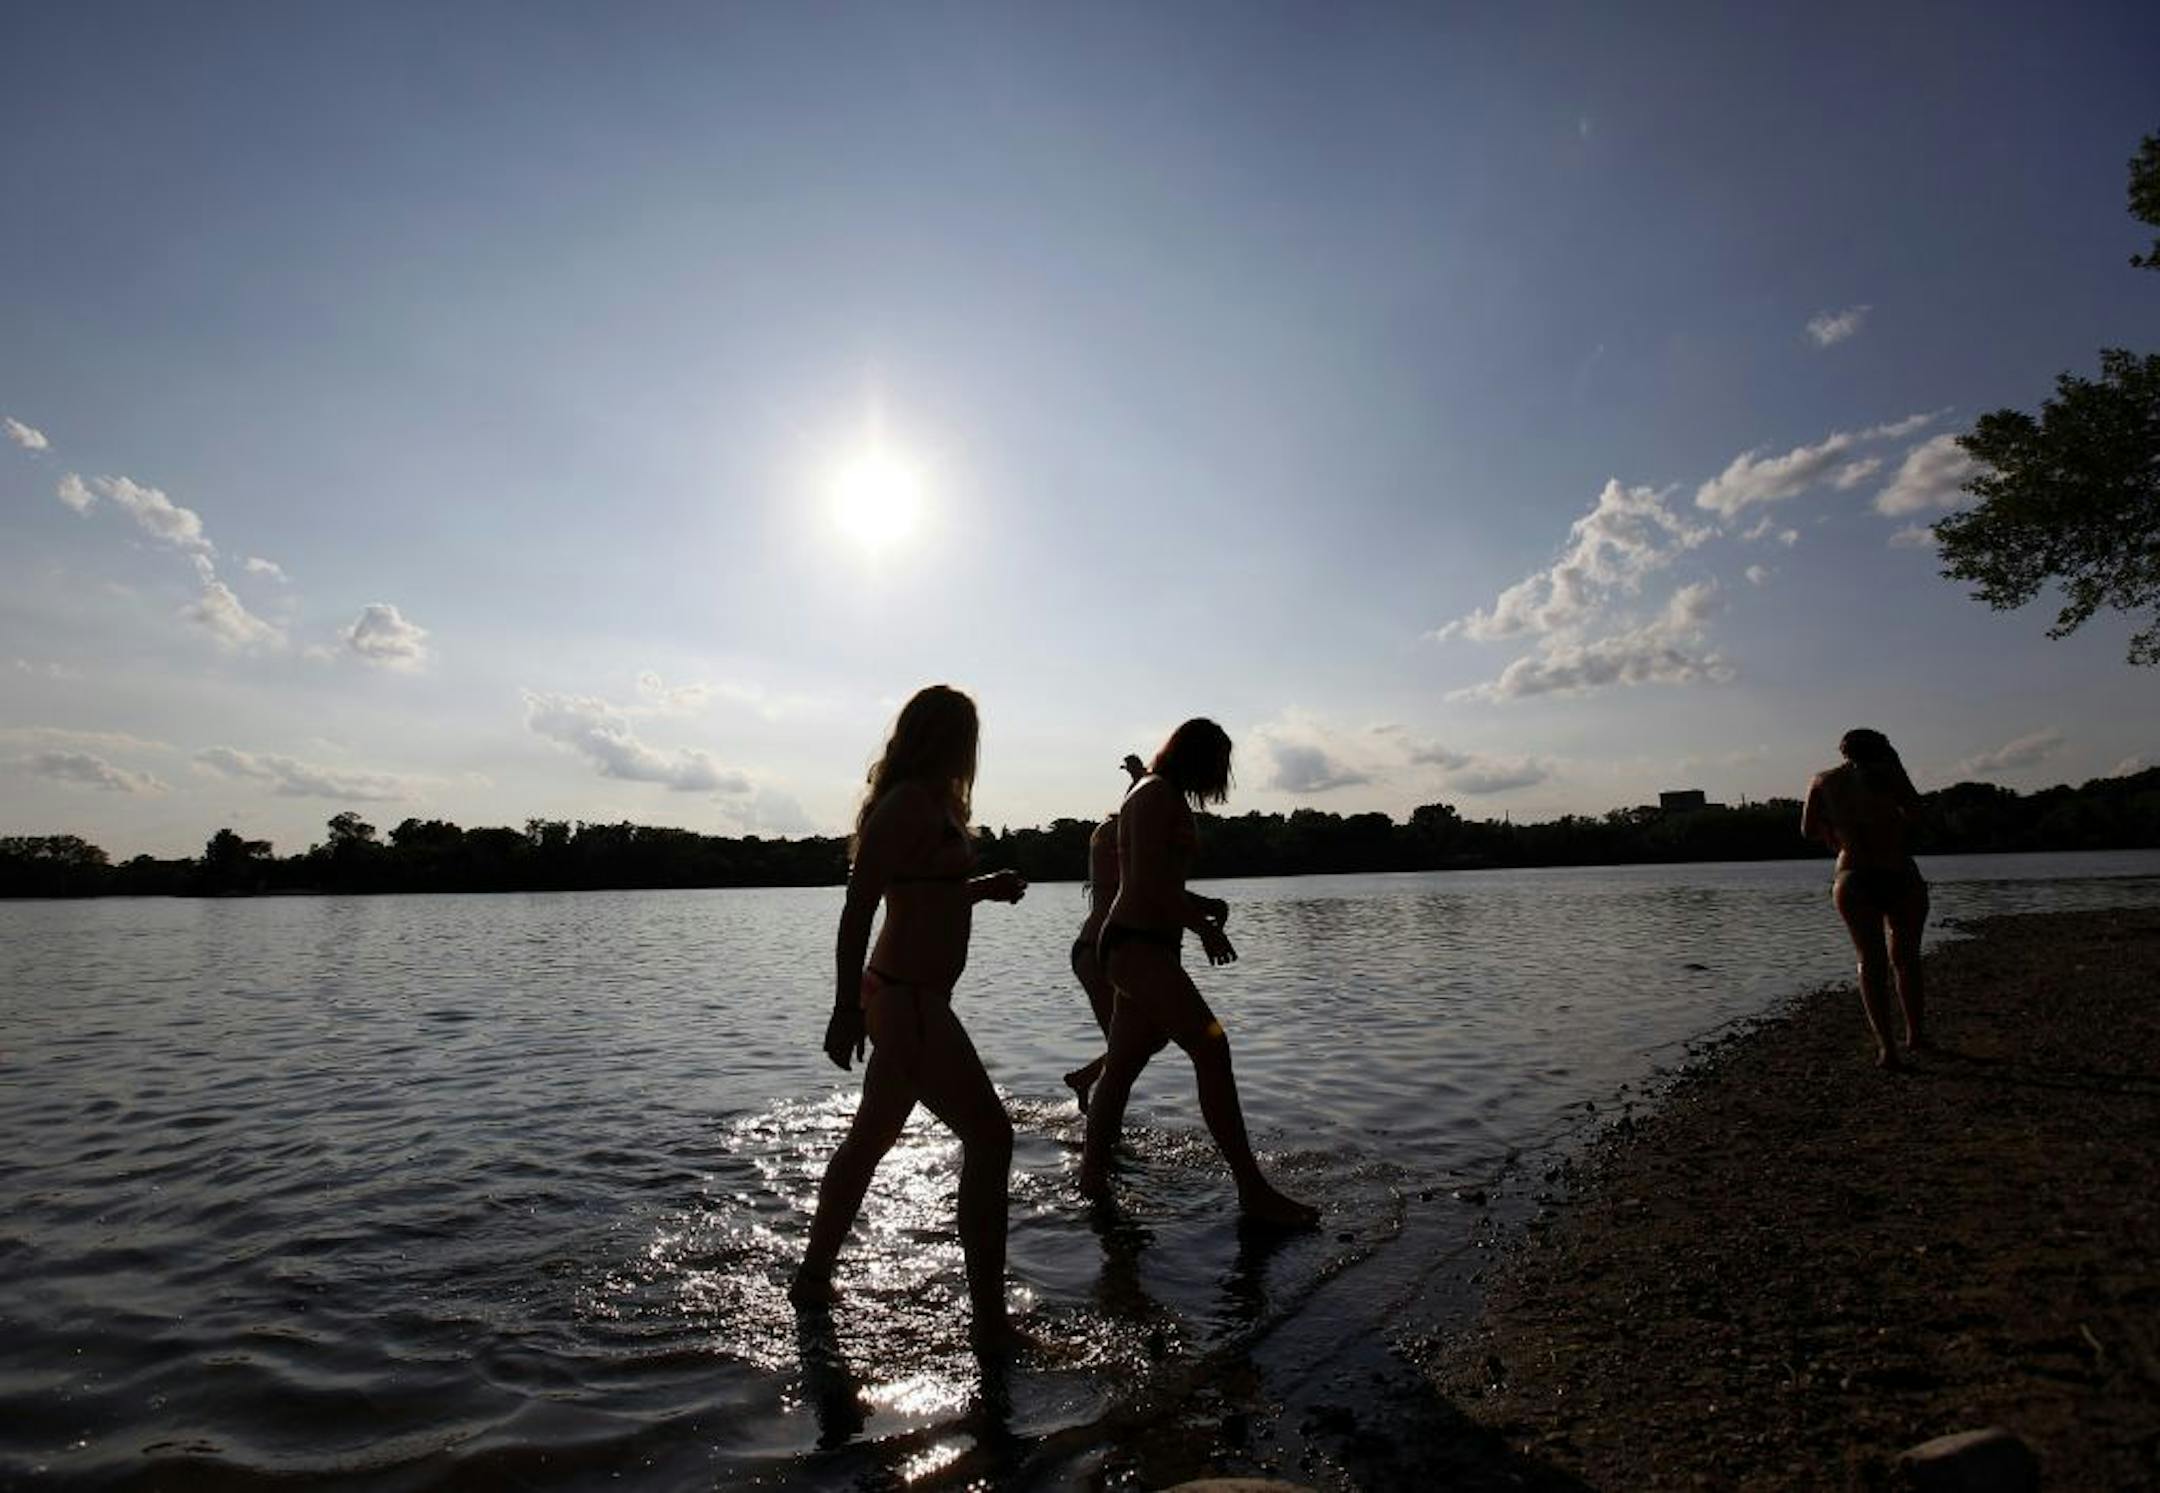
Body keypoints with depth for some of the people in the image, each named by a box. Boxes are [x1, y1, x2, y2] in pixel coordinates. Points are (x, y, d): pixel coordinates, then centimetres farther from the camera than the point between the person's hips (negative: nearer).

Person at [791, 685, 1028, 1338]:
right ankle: (990, 1318, 3)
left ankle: (813, 1280, 36)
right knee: (988, 1136, -5)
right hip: (910, 1002, -10)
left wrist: (984, 889, 13)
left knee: (870, 1139, 20)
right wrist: (847, 1009, -20)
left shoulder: (927, 803, 15)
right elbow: (857, 909, -19)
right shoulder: (912, 804, -16)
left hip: (901, 996, 10)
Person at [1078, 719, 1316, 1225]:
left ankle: (1092, 1181, 22)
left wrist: (1199, 906, 19)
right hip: (1137, 944, -11)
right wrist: (1206, 928, -11)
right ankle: (1252, 1188, -15)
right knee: (1211, 1047, -17)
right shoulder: (1157, 794, -9)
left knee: (1120, 1069, 13)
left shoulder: (1162, 797, 23)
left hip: (1142, 946, 11)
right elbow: (1149, 881, -18)